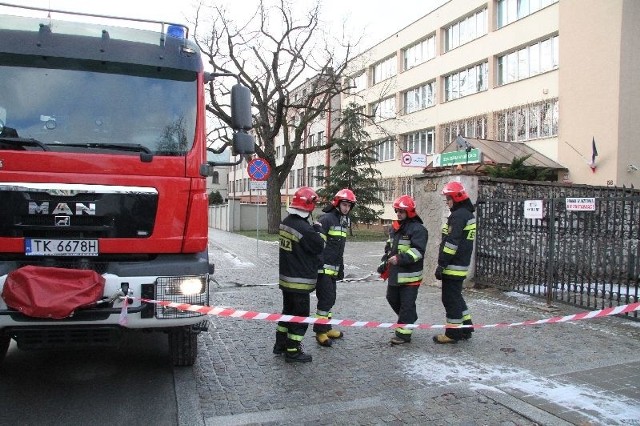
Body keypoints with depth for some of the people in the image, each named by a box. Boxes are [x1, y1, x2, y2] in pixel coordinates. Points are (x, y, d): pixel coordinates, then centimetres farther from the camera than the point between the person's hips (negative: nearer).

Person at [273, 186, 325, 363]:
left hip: (285, 278, 9)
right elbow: (319, 247, -13)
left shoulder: (285, 222, 2)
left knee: (288, 311, 22)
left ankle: (280, 344, 32)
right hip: (300, 282, -9)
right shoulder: (304, 228, -25)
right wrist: (318, 231, 0)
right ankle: (293, 351, 11)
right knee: (300, 316, 4)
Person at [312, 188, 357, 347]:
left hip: (333, 268, 9)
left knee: (330, 298, 15)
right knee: (326, 298, -8)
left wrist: (341, 267, 23)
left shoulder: (345, 221, 14)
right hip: (323, 268, -9)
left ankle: (327, 328, 28)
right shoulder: (326, 219, -15)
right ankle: (320, 332, 2)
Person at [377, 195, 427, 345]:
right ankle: (409, 318, 41)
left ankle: (403, 333, 6)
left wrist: (400, 259, -29)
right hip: (395, 273, 9)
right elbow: (389, 248, 22)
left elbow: (418, 251, -22)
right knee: (392, 298, 20)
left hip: (410, 275, -9)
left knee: (407, 303, -2)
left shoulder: (417, 229, -13)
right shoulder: (394, 228, 14)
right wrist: (384, 264, 12)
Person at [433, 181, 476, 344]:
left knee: (451, 298, -1)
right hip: (462, 264, 10)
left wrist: (441, 264, -20)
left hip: (453, 266, -10)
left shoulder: (458, 215, -17)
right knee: (456, 296, 20)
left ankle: (453, 333, 7)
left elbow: (451, 242, -23)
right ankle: (466, 326, 27)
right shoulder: (469, 214, 15)